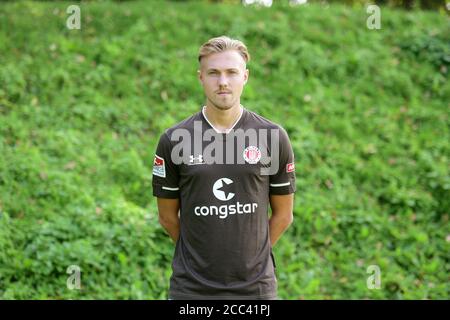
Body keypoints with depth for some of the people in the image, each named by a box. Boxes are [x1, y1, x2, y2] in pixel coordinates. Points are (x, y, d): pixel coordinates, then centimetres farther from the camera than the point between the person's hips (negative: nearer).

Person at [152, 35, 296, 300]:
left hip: (256, 286, 0)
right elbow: (168, 216, 7)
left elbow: (283, 214, 7)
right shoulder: (174, 140, -3)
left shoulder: (273, 137, -1)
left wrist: (251, 253, 9)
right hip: (192, 287, 0)